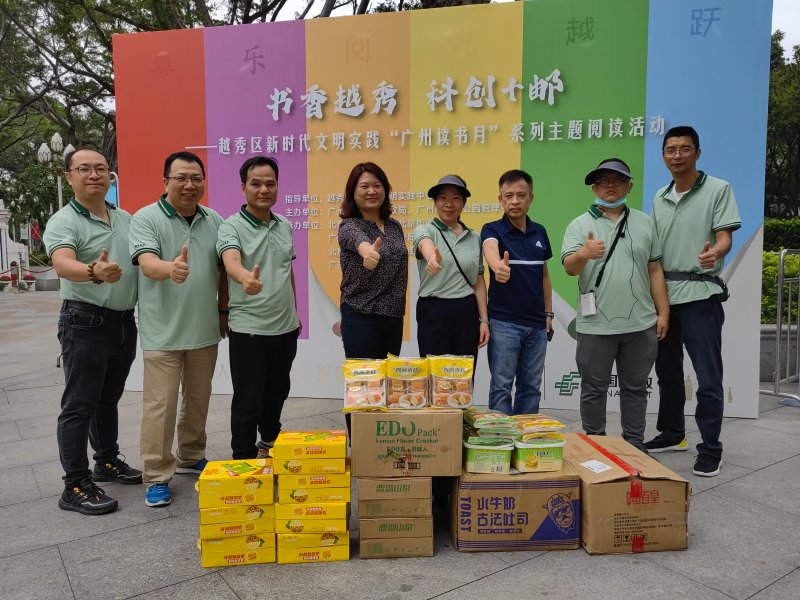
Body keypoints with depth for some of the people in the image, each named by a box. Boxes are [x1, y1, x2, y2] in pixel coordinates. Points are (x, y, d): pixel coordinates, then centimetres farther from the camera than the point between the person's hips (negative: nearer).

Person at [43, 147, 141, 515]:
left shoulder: (126, 219, 11)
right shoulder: (63, 222, -10)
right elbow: (62, 264, -30)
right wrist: (94, 273, -49)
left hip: (125, 322, 6)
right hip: (86, 323, -6)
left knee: (109, 399, 18)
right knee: (79, 405, -1)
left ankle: (107, 461, 33)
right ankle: (75, 487, 7)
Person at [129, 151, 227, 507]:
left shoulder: (214, 221, 9)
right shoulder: (146, 218, -6)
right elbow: (147, 263, -22)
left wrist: (224, 310, 13)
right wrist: (170, 268, -43)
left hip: (205, 330, 5)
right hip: (163, 332, -5)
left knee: (198, 399, 16)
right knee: (160, 404, -1)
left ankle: (191, 458, 33)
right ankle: (157, 476, 12)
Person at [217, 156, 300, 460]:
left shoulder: (285, 225, 7)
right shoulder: (231, 227, -11)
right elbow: (231, 262, -32)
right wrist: (246, 278, -54)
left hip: (285, 327, 6)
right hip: (248, 329, -6)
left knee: (277, 392, 21)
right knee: (247, 400, 2)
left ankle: (271, 440, 42)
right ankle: (244, 459, 17)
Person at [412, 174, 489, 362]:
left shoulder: (474, 237, 10)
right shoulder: (424, 230, -3)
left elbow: (479, 282, 12)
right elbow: (426, 246, -28)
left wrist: (484, 320, 5)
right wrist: (433, 257, -51)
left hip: (467, 313, 4)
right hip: (435, 312, -4)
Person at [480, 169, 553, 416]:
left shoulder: (539, 232, 9)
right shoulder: (492, 230, -7)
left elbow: (544, 275, 15)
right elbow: (490, 251, -32)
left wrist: (549, 313, 9)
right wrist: (498, 266, -55)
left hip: (536, 323, 5)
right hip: (504, 322, -5)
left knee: (531, 387, 12)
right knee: (501, 386, 1)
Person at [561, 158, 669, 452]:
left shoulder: (644, 223, 10)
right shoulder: (580, 225, 1)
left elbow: (654, 270, 11)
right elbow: (569, 267, -12)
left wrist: (663, 312, 6)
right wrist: (584, 254, -35)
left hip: (641, 324, 3)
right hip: (595, 325, -2)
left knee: (635, 388, 13)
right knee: (594, 389, 7)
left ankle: (635, 445, 27)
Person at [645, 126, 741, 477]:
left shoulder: (718, 189, -1)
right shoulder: (659, 198, 13)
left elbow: (725, 237, -11)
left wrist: (714, 253, -33)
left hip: (701, 294, -5)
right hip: (664, 294, 6)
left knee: (708, 377, -3)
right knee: (667, 370, 14)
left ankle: (711, 449, 8)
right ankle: (672, 434, 28)